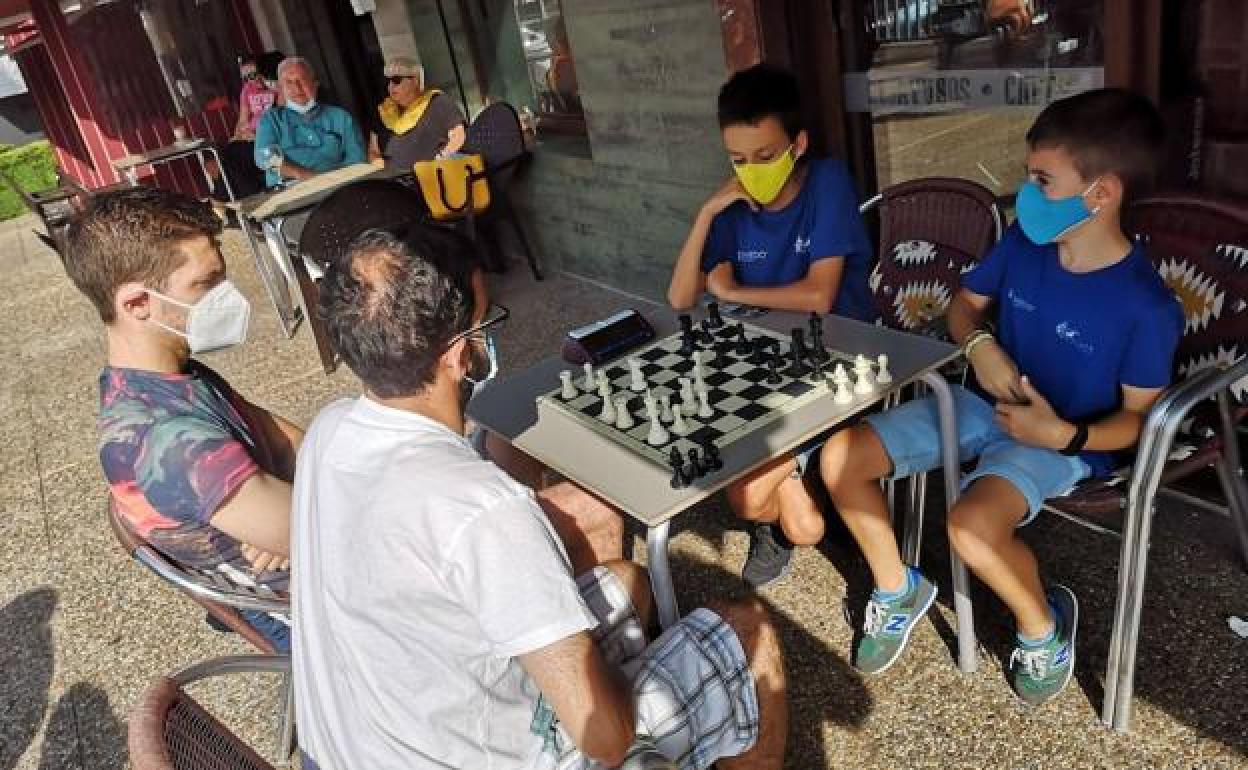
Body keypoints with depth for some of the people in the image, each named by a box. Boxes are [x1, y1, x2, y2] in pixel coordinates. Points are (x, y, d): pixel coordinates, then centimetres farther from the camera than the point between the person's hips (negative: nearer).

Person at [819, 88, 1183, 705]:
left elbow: (1138, 417, -9)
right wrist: (981, 346, -10)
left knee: (972, 525, -36)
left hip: (1062, 440, -5)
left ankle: (1043, 626, 0)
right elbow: (965, 302, 12)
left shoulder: (1147, 307, -19)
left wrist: (1065, 436, -26)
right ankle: (896, 589, 13)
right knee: (840, 456, -9)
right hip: (985, 404, 6)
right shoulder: (1023, 242, -6)